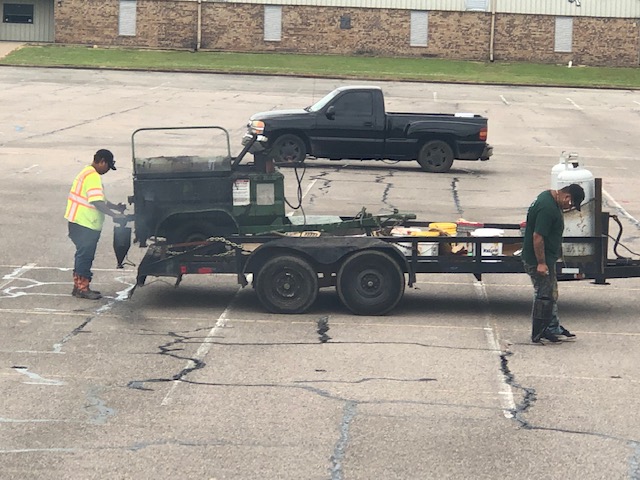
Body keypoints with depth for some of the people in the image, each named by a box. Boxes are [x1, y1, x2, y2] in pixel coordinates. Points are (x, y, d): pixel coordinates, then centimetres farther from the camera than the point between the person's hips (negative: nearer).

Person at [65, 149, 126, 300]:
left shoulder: (87, 173, 17)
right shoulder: (93, 177, -18)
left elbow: (100, 200, 22)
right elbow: (97, 202, -26)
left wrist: (116, 207, 14)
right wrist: (114, 214, -25)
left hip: (79, 223, 11)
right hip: (85, 225, -11)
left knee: (84, 255, 16)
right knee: (85, 255, -3)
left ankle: (79, 286, 23)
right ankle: (82, 288, 3)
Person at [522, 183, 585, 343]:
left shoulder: (549, 197, 7)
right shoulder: (547, 208, -27)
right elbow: (537, 236, -28)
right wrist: (541, 263, -25)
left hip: (547, 258, 11)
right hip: (538, 260, -11)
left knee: (551, 294, 18)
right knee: (544, 295, -3)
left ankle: (553, 327, 28)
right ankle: (538, 334, 6)